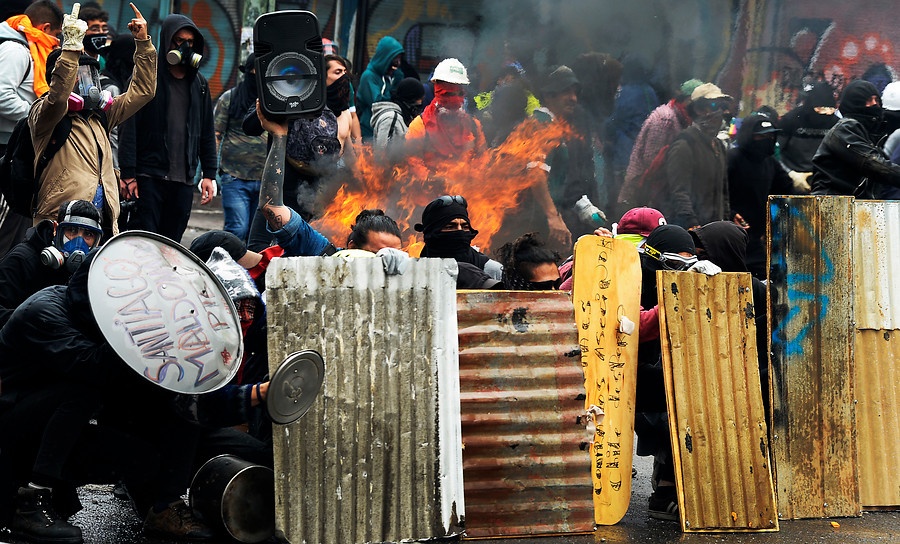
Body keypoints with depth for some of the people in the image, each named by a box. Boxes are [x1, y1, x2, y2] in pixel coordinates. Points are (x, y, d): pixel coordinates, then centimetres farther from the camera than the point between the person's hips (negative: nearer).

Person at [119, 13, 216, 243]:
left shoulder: (199, 84, 15)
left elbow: (207, 133, 19)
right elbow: (129, 127, -7)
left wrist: (209, 174, 11)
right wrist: (128, 174, -13)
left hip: (184, 180, 5)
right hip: (148, 177, -5)